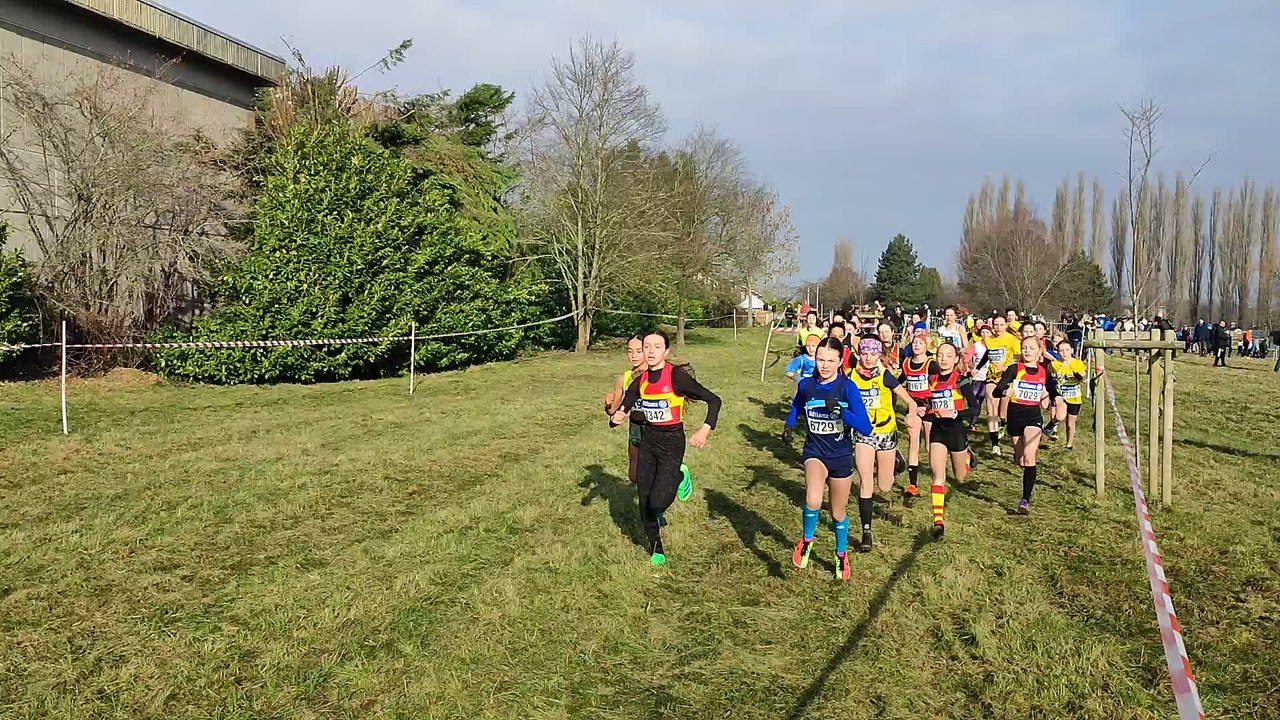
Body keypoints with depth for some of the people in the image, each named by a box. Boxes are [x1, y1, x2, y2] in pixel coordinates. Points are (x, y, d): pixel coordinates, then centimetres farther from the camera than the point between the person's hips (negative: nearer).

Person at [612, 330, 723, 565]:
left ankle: (678, 477, 16)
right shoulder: (640, 380, -1)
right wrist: (617, 418, -18)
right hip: (647, 441, 5)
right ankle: (655, 547, 31)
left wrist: (705, 429, -29)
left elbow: (713, 400, -17)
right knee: (644, 502, 7)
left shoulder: (676, 376, -17)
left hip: (672, 442, -5)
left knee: (657, 502, -16)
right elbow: (623, 410, 6)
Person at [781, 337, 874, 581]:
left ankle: (842, 554, 44)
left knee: (838, 512, 17)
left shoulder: (847, 387, -16)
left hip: (841, 457, 0)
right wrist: (788, 425, 0)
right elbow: (796, 407, 17)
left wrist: (841, 411, -36)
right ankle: (806, 540, 1)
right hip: (815, 452, 0)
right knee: (813, 500, -29)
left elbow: (865, 428, -23)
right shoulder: (806, 385, -7)